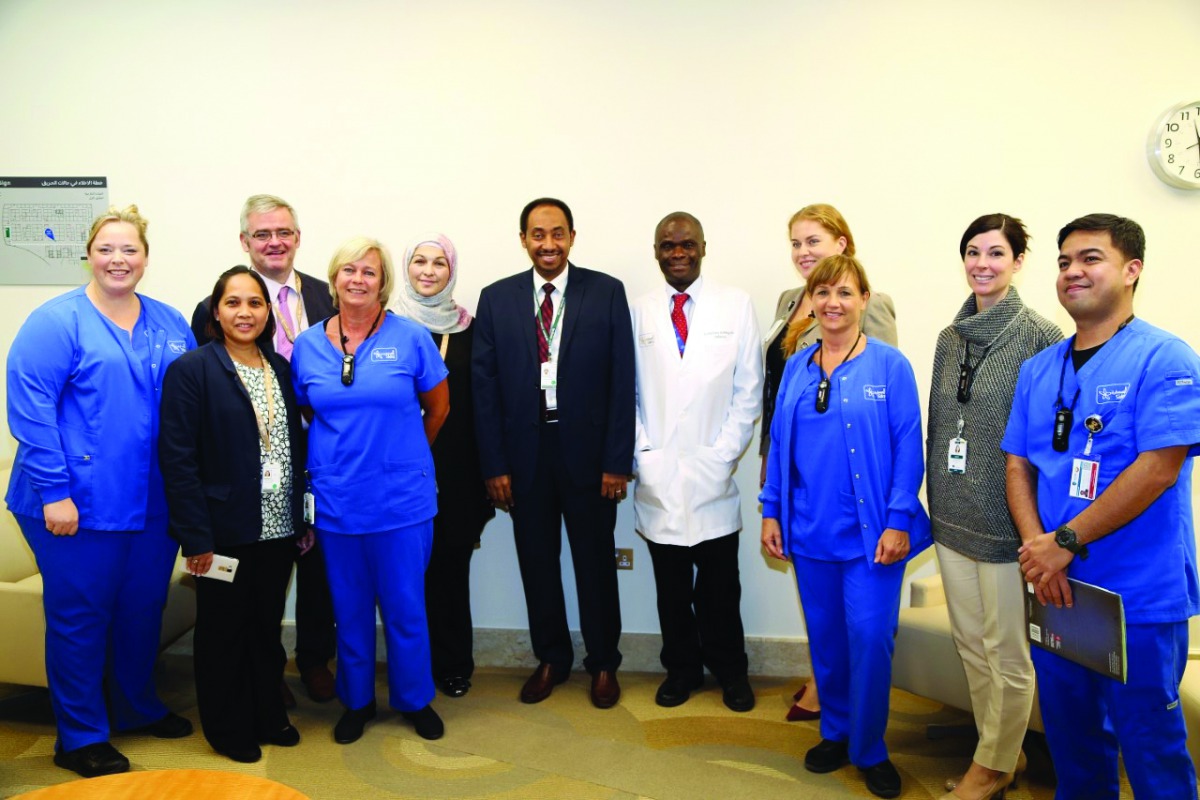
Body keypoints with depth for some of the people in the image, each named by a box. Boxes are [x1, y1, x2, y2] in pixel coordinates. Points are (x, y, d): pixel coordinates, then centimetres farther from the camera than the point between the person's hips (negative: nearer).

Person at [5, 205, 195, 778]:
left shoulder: (170, 324, 8)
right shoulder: (56, 322, -8)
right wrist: (54, 492, -17)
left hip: (155, 503, 5)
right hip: (79, 504, -5)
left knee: (144, 608, 17)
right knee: (80, 616, 7)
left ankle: (138, 706, 38)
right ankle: (81, 737, 23)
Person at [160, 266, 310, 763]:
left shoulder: (280, 368, 8)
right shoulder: (191, 370, -9)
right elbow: (178, 459, -13)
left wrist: (304, 518, 7)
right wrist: (196, 537, -17)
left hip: (278, 529, 5)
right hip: (225, 531, -5)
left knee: (267, 626, 17)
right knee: (223, 630, 11)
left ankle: (268, 716, 34)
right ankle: (228, 728, 27)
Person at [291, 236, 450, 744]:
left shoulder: (410, 337, -5)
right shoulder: (307, 345, 3)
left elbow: (438, 408, 4)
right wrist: (344, 454, 7)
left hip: (402, 499, -2)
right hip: (336, 501, 2)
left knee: (405, 606, 9)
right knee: (350, 608, 15)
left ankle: (414, 699, 29)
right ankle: (356, 701, 34)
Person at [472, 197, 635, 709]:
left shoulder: (607, 292, -2)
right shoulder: (496, 299, 3)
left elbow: (622, 381, -5)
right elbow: (485, 386, 2)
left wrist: (618, 461, -9)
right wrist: (494, 465, -3)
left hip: (587, 451, -2)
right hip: (525, 452, 2)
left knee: (595, 562, 10)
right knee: (537, 562, 13)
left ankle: (603, 663, 29)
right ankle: (551, 659, 32)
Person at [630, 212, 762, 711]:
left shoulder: (736, 305, 3)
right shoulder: (638, 312, 5)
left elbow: (749, 389, 1)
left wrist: (724, 454, -6)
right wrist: (641, 454, -4)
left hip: (714, 477, -1)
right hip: (657, 478, 1)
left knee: (720, 585, 8)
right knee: (671, 586, 11)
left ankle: (730, 670, 28)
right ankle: (682, 668, 29)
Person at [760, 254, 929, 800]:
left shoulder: (889, 365, -6)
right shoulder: (797, 368, 6)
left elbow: (908, 448, -8)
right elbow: (779, 443, 9)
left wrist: (898, 521, -13)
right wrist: (771, 512, 5)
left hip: (870, 531, -4)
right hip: (810, 529, 4)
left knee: (869, 638, -2)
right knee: (825, 636, 14)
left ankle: (868, 749, 18)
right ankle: (835, 732, 32)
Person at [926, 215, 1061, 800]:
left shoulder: (1040, 337, -9)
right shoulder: (950, 338, 9)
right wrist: (934, 503, 13)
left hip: (1005, 521, -6)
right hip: (951, 518, 6)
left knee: (1006, 652, 7)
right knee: (970, 642, 16)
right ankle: (1003, 748, 35)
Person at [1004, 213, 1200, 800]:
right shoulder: (1039, 369, 8)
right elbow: (1018, 465, 7)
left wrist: (1065, 542, -19)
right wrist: (1037, 547, -9)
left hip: (1140, 597, -5)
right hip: (1056, 591, 6)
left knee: (1149, 741, 8)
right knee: (1070, 732, 19)